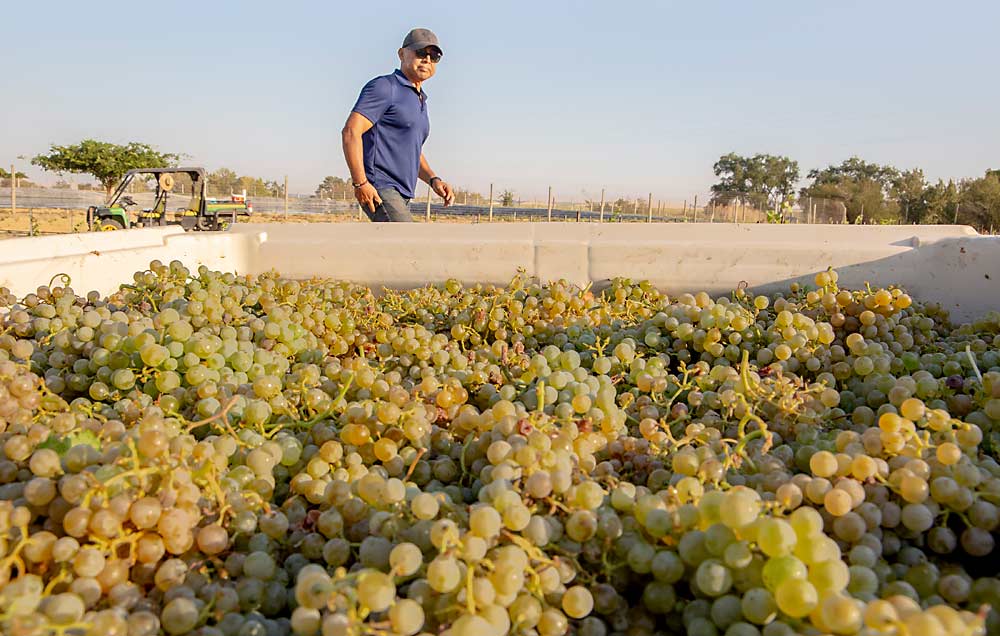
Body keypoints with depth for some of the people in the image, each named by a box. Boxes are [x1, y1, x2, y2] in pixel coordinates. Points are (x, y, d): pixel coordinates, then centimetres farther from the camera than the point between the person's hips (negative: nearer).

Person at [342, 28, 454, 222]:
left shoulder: (419, 99, 22)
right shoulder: (384, 87, -6)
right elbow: (351, 131, -16)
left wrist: (434, 180, 10)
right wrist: (360, 183, -22)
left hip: (401, 196, 10)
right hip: (379, 191, -10)